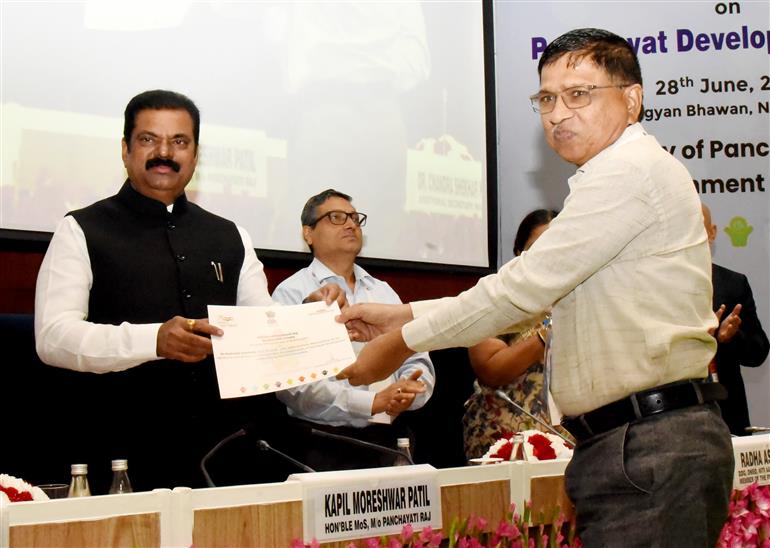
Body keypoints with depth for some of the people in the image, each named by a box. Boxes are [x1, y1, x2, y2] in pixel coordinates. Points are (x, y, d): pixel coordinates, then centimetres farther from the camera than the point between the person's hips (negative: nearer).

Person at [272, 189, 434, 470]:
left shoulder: (384, 292, 16)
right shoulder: (292, 293, -2)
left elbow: (417, 362, 12)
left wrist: (406, 393, -11)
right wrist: (373, 403, -20)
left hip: (387, 444, 5)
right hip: (324, 449, -4)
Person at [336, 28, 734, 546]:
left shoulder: (629, 170, -11)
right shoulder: (622, 175, 22)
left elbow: (526, 287, -13)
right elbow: (533, 292, 21)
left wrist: (403, 342, -4)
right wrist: (406, 315, 16)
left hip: (653, 449, -10)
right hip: (622, 445, 10)